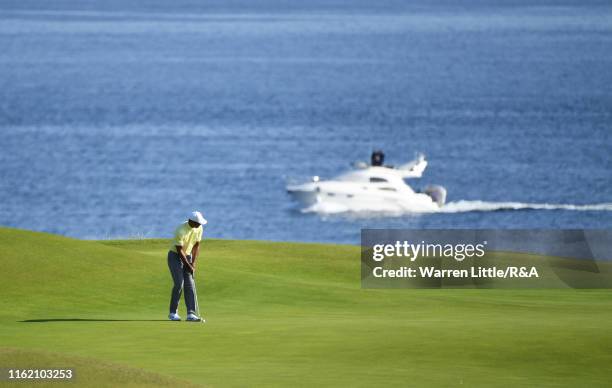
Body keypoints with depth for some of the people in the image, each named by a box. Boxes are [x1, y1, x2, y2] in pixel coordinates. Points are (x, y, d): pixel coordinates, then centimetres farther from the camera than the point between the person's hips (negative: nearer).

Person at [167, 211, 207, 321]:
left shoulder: (199, 228, -5)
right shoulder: (181, 231, -26)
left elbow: (196, 246, 4)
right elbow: (179, 250, -21)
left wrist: (193, 263, -3)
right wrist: (188, 265, -18)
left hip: (187, 256, 6)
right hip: (175, 256, -6)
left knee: (190, 285, -5)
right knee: (179, 283, -14)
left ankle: (191, 313, -8)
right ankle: (173, 313, -3)